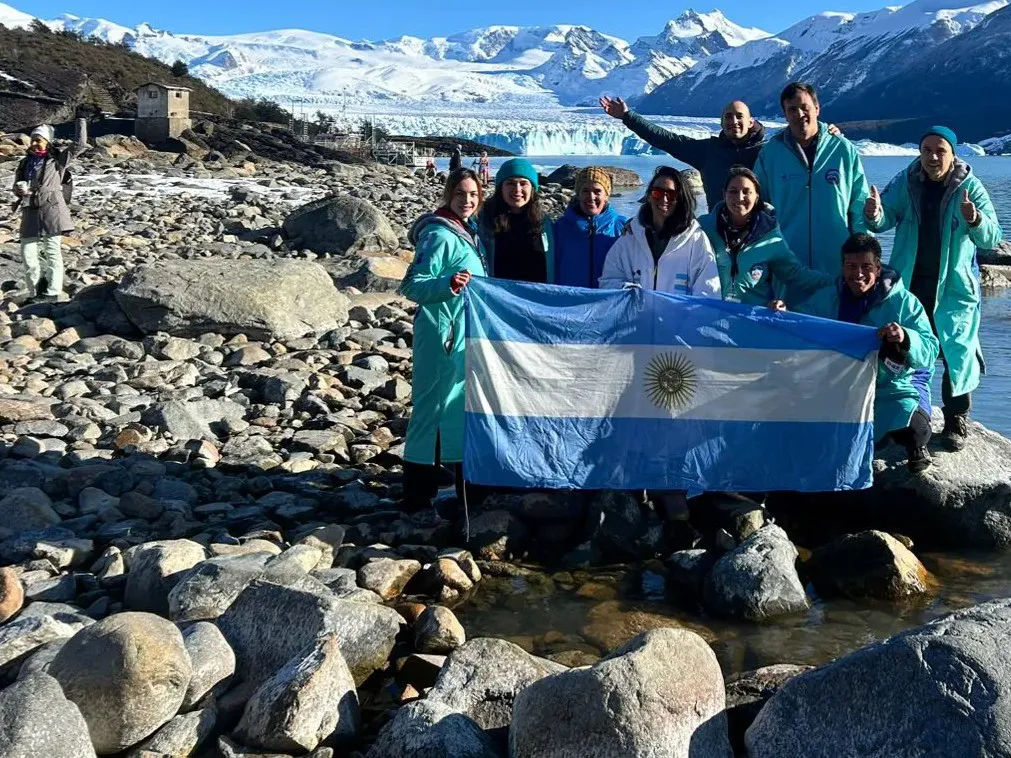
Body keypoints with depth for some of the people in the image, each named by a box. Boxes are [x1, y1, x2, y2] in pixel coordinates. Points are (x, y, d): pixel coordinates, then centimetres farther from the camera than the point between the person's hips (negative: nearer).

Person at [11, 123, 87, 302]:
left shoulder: (57, 158, 1)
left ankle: (52, 292, 4)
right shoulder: (25, 162, 13)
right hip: (31, 212, 5)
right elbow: (17, 186, 19)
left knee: (53, 252, -1)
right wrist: (20, 189, -4)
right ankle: (36, 292, 15)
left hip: (52, 210, -5)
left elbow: (80, 146, -4)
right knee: (28, 254, 2)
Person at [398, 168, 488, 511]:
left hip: (467, 334, 10)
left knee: (463, 405, 17)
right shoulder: (439, 235, -15)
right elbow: (412, 285, -22)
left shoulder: (469, 232, 11)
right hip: (443, 333, -9)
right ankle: (418, 494, 2)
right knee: (435, 406, -6)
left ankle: (467, 483, 30)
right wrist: (448, 285, -35)